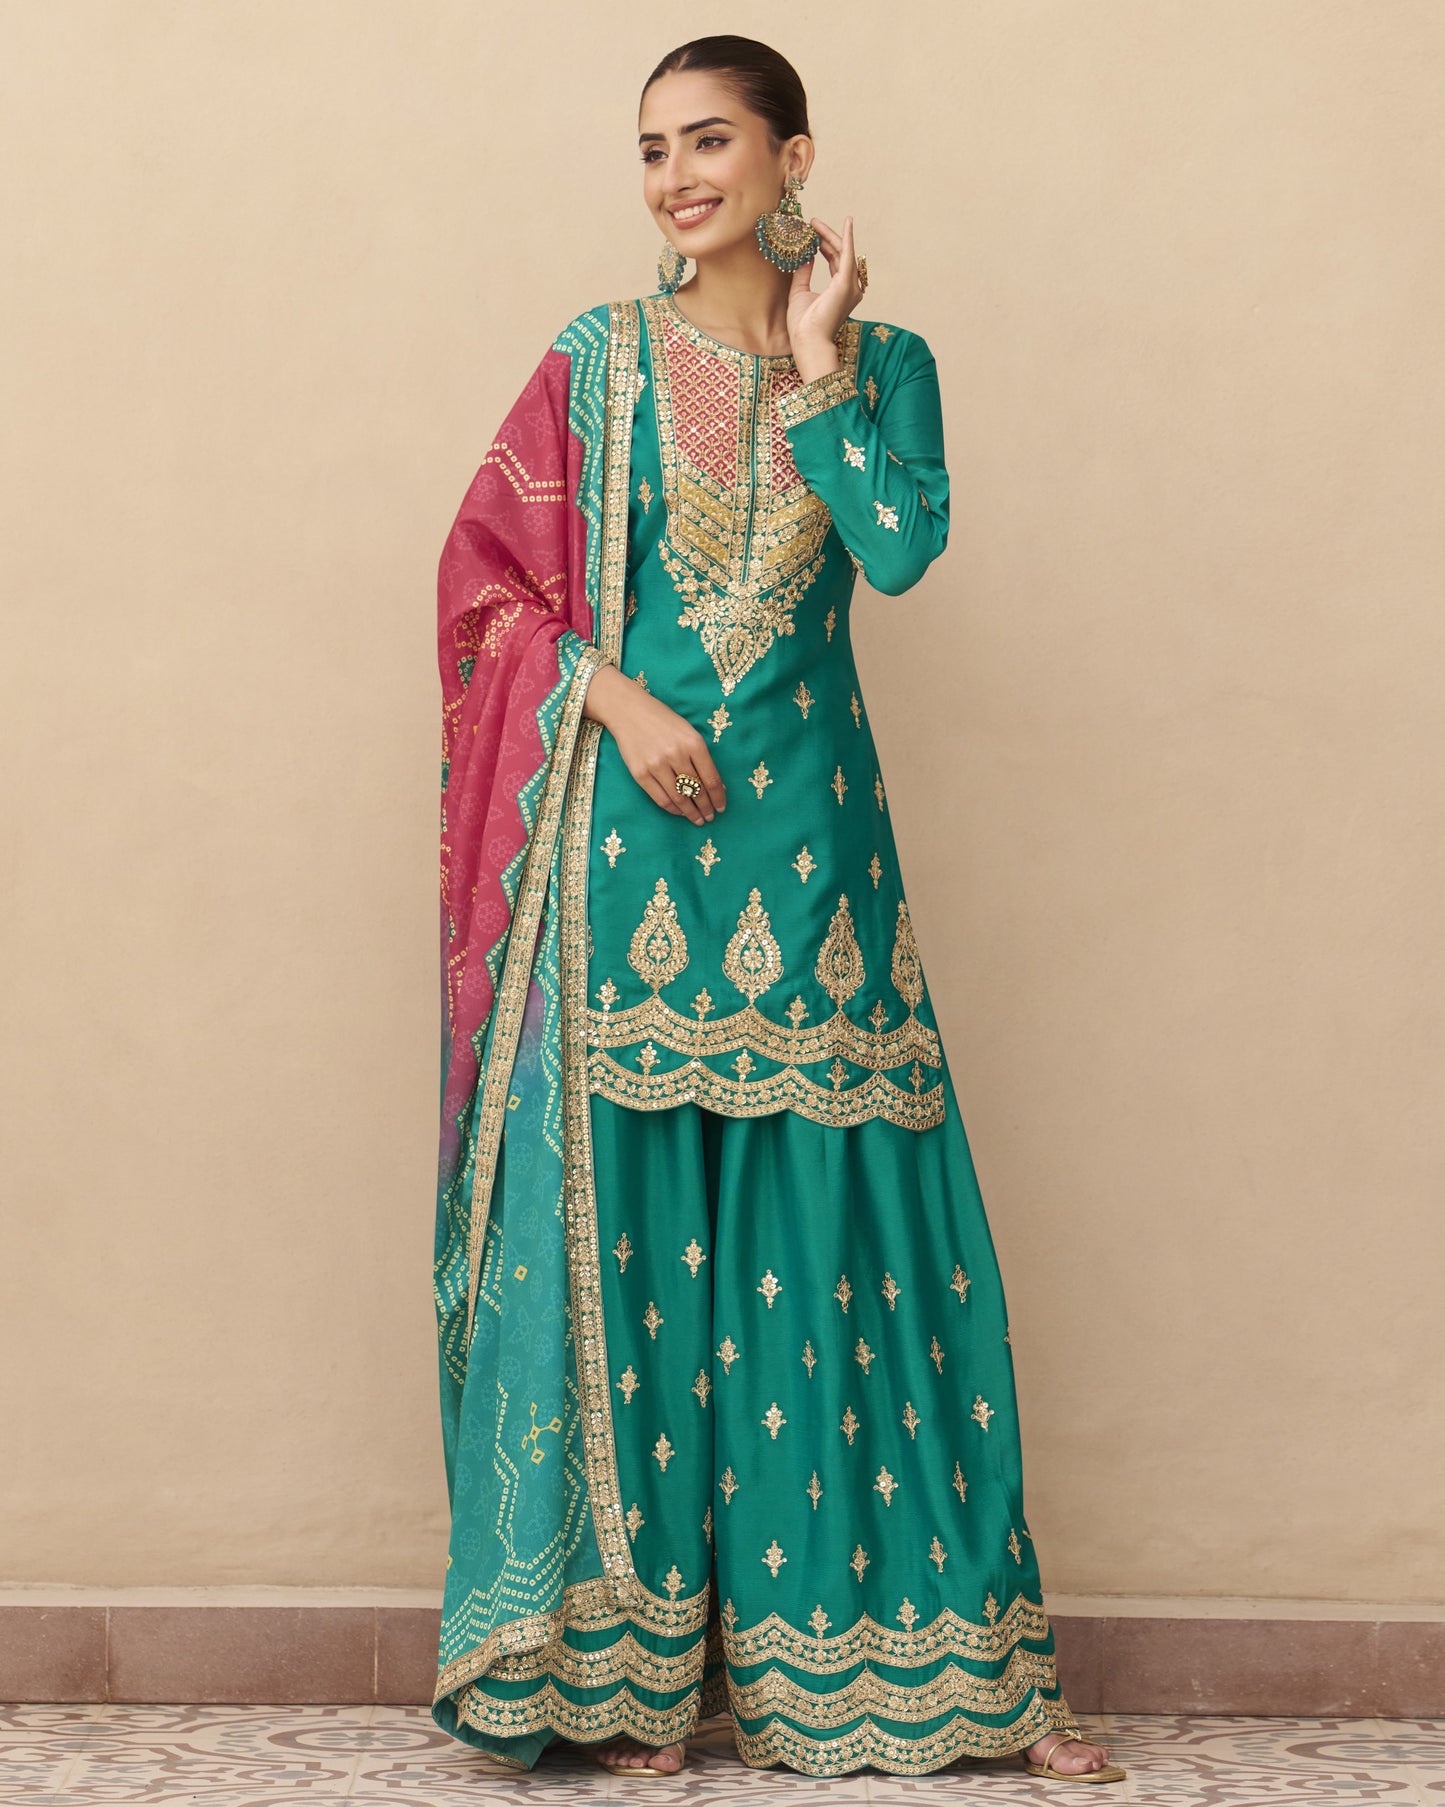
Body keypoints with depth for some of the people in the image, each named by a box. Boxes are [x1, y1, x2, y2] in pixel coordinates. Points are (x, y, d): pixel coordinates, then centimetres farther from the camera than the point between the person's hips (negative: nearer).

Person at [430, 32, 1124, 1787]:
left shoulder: (884, 361, 8)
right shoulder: (595, 362, 7)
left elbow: (900, 544, -9)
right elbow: (486, 576, 3)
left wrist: (814, 366, -6)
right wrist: (616, 695, -10)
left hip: (806, 829, 1)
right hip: (628, 831, 0)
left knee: (842, 1217, 2)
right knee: (628, 1215, -1)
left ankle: (938, 1653, 12)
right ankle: (630, 1659, 9)